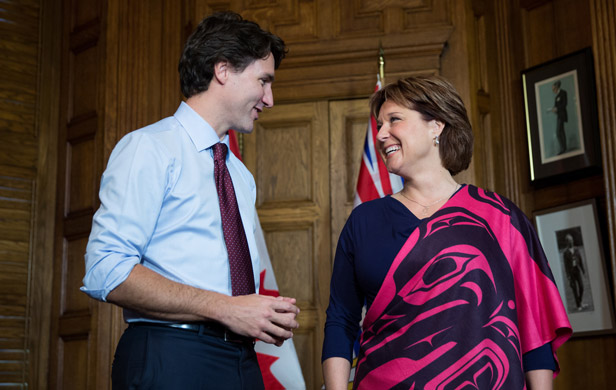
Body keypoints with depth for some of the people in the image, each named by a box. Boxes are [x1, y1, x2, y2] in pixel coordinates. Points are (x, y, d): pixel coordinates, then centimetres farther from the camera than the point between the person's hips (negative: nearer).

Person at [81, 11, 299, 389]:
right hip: (171, 359, -7)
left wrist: (269, 316, -2)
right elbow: (105, 272, -17)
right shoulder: (149, 148, -6)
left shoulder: (241, 176, 18)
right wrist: (225, 308, -19)